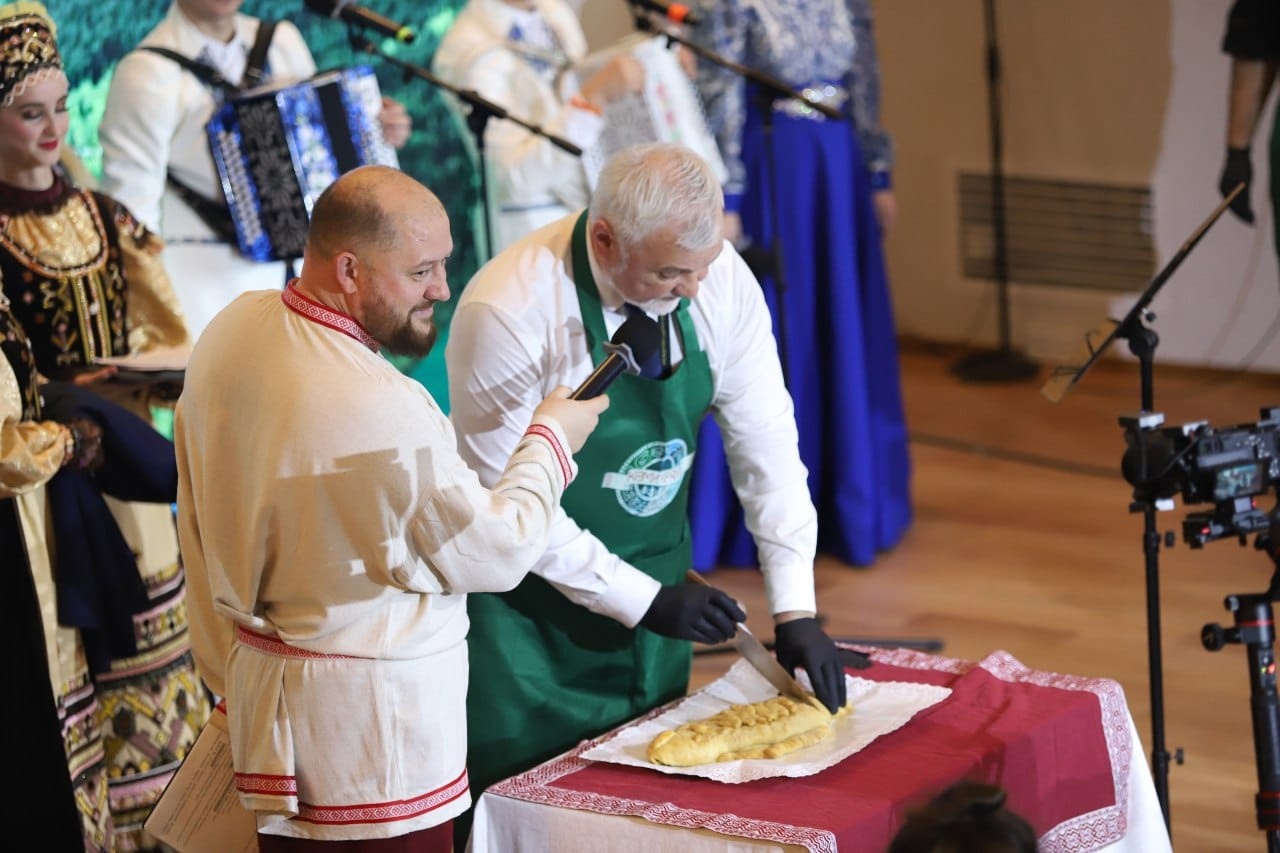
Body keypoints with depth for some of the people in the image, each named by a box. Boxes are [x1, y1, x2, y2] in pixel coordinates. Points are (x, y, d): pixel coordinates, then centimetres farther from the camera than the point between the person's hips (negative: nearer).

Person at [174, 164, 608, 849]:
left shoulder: (229, 332, -2)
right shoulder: (383, 412, -27)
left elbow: (202, 531, 9)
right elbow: (494, 554, -13)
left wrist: (229, 678, 20)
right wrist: (551, 439, 3)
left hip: (261, 685, 8)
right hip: (374, 719, -8)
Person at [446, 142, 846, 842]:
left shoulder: (720, 277, -12)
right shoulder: (509, 311, -27)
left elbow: (765, 444, -5)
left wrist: (794, 607, -10)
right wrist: (643, 599, -19)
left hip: (655, 583, 5)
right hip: (533, 610, -5)